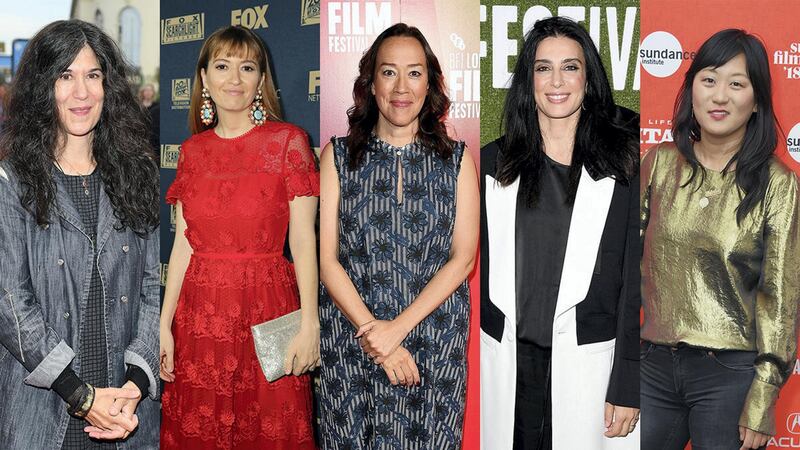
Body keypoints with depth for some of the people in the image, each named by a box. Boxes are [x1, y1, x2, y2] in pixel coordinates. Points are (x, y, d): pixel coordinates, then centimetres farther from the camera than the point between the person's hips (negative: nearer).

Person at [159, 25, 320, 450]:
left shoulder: (288, 141, -4)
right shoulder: (192, 149, 8)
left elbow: (303, 240, -8)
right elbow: (183, 243, 7)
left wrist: (309, 323, -14)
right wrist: (164, 324, 3)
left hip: (267, 308, -3)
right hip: (201, 311, 4)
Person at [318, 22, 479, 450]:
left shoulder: (457, 158, 4)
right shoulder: (337, 156, 2)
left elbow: (462, 258, -3)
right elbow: (326, 259, -3)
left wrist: (398, 327, -13)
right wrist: (374, 336, -12)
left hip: (436, 340, 1)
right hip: (350, 340, 0)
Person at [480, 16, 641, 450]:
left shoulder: (620, 167, -2)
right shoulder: (493, 162, 5)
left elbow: (634, 283, -3)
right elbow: (476, 268, 8)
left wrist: (627, 385, -6)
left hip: (587, 364, -2)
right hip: (506, 364, 2)